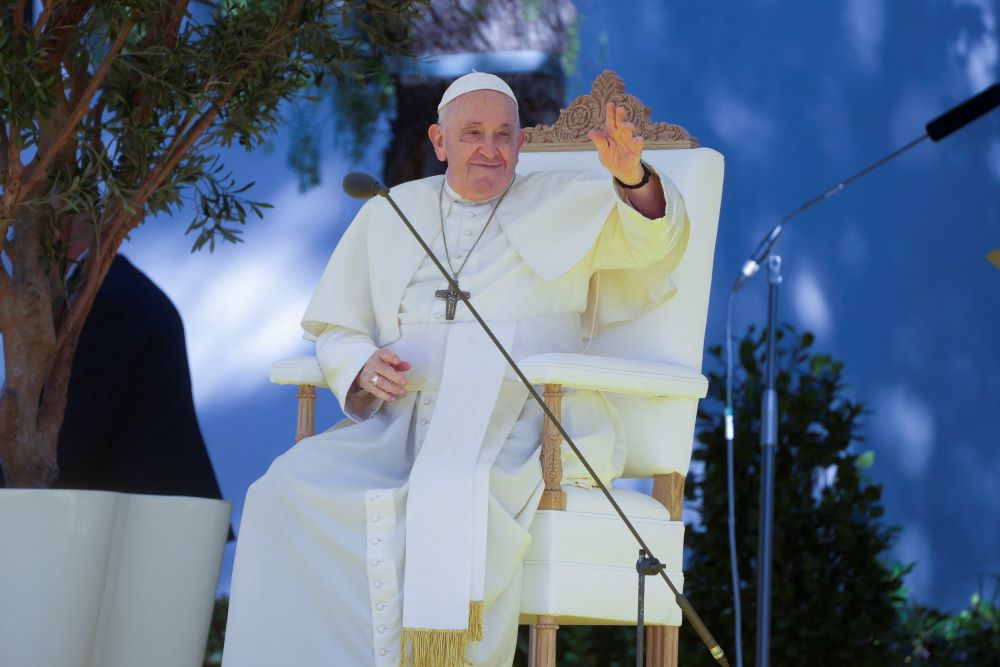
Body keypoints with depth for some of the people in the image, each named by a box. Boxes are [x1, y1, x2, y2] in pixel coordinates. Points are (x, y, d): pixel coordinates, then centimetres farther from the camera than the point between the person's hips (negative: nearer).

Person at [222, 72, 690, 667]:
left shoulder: (565, 205, 15)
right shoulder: (388, 215, 22)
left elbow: (654, 236, 2)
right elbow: (334, 328, 23)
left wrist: (631, 177, -21)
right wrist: (363, 367, -2)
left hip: (515, 435, -3)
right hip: (401, 429, 3)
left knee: (453, 499, -38)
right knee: (288, 490, -25)